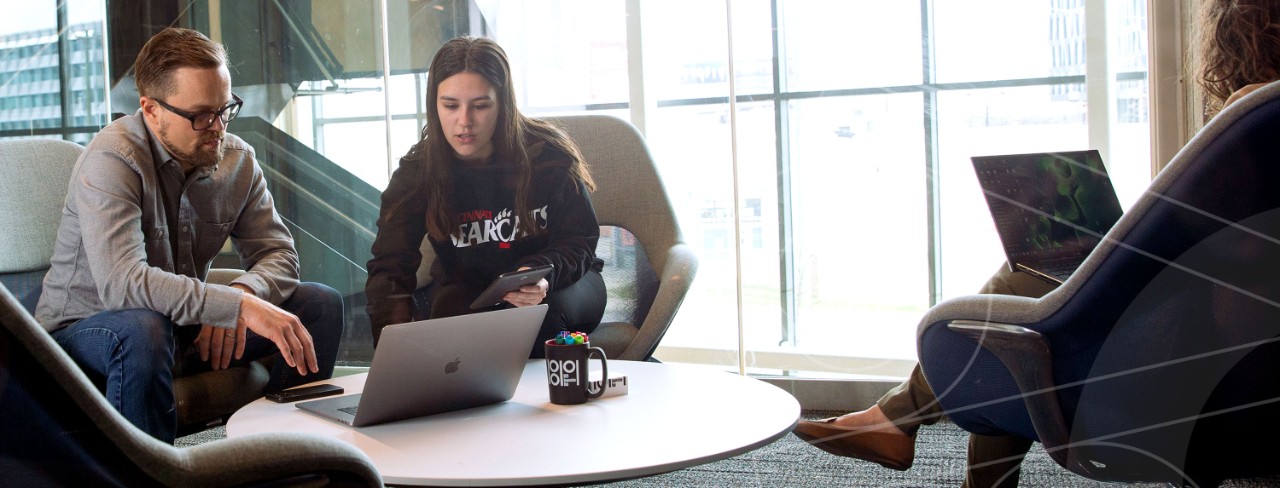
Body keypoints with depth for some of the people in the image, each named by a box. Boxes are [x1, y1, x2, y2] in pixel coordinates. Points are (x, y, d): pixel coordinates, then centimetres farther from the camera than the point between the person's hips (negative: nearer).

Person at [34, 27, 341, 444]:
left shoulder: (236, 159, -3)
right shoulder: (112, 160, -23)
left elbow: (278, 254, -3)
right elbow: (122, 283, -36)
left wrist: (241, 293, -27)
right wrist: (238, 305, -42)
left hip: (187, 326, 6)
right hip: (82, 330, -6)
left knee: (321, 305, -7)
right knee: (144, 330, -40)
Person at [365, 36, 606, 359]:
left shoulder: (548, 154, -16)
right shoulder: (416, 172, -12)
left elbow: (579, 242, -10)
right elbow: (390, 267, -20)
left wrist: (543, 275, -36)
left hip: (558, 283, 0)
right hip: (469, 288, 1)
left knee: (541, 311, -35)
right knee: (449, 306, -33)